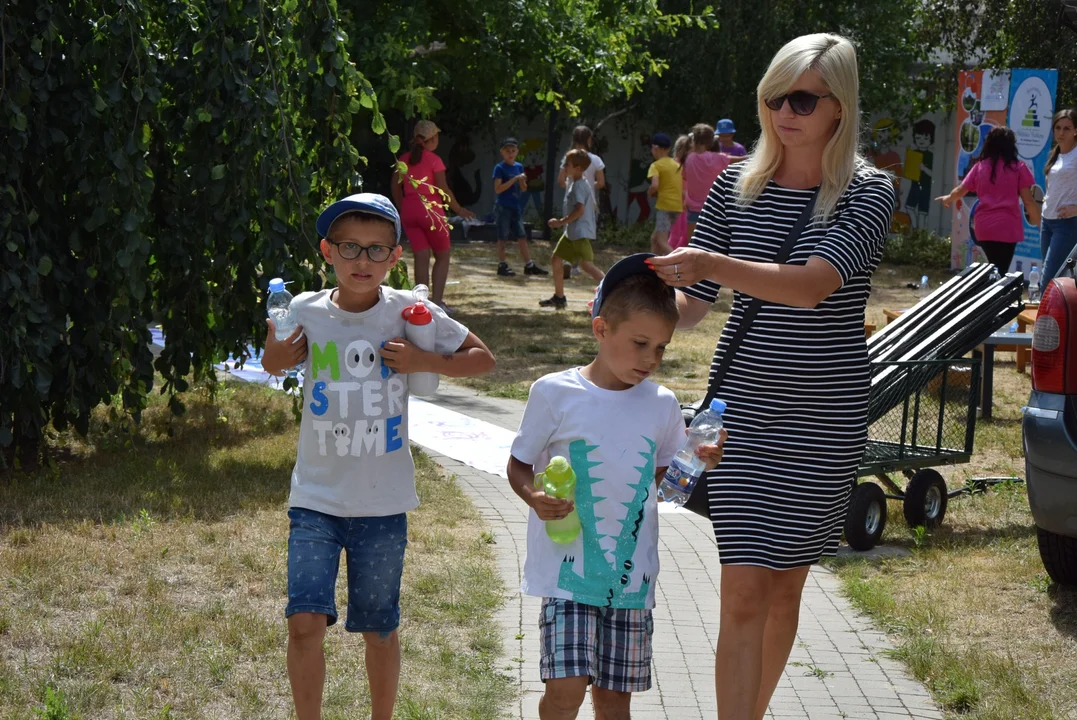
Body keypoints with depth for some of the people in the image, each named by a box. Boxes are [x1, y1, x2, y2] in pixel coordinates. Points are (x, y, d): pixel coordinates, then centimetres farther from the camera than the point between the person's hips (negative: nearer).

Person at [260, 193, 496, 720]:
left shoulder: (409, 312, -7)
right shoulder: (307, 311, -3)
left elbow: (481, 358, 4)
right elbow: (273, 365, 18)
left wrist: (424, 361, -13)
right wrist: (278, 346, -5)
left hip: (383, 502, 0)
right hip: (316, 497, 0)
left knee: (379, 629, 12)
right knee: (305, 621, -10)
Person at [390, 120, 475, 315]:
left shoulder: (403, 160, 7)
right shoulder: (433, 160, -8)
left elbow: (396, 189, 9)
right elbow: (443, 190, -10)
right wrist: (459, 209, 1)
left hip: (409, 211, 5)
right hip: (430, 210, -5)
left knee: (421, 258, 6)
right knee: (442, 256, 8)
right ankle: (437, 301, -3)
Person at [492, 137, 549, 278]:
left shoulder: (519, 167, 9)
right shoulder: (500, 168, -8)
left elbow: (523, 189, 12)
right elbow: (498, 189, -16)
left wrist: (522, 181, -11)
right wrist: (514, 179, -20)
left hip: (516, 207, 6)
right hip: (503, 207, -6)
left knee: (522, 237, 7)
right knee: (503, 237, 0)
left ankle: (529, 266, 9)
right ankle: (502, 265, 6)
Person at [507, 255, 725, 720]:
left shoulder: (662, 405, 4)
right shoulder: (555, 393, -7)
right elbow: (519, 464, 2)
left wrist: (698, 462, -2)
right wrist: (534, 497, -18)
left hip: (632, 573, 4)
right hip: (566, 568, -3)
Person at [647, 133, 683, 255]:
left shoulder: (656, 165, -7)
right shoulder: (677, 165, 16)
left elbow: (654, 185, -21)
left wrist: (650, 193, -2)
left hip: (664, 205, -8)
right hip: (677, 205, 8)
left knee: (662, 241, -13)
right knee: (654, 238, 18)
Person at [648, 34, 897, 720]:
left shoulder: (869, 192, -7)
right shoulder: (737, 185, 3)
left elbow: (814, 284, -25)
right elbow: (692, 300, 8)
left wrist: (714, 264, -39)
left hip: (826, 420, -1)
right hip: (743, 408, 1)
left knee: (786, 582, 10)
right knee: (746, 590, -7)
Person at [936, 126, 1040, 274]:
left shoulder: (980, 166, 9)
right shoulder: (1018, 167, -1)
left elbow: (960, 191, 19)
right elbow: (1028, 201, -4)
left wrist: (948, 199, 40)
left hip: (984, 227, 4)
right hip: (1007, 227, -4)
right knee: (1001, 272, -2)